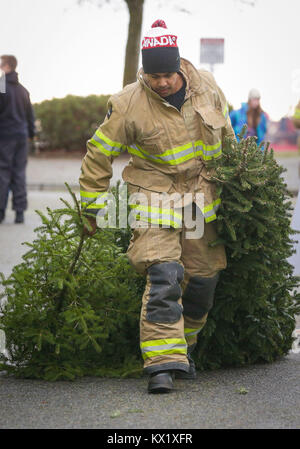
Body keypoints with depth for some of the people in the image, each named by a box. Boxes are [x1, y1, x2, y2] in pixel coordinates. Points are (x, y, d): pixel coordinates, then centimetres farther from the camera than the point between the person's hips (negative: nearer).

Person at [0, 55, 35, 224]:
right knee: (20, 173, 6)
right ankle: (20, 212, 3)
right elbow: (30, 114, 17)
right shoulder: (23, 90, 12)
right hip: (21, 135, 5)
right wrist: (31, 132, 24)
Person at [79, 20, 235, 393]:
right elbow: (99, 153, -4)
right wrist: (92, 207, -1)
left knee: (204, 278, 6)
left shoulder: (206, 86, -1)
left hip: (203, 199, 5)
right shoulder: (129, 104, -13)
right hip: (156, 199, -4)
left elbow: (225, 134, 17)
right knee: (163, 277, -18)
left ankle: (183, 346, 26)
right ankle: (162, 363, -19)